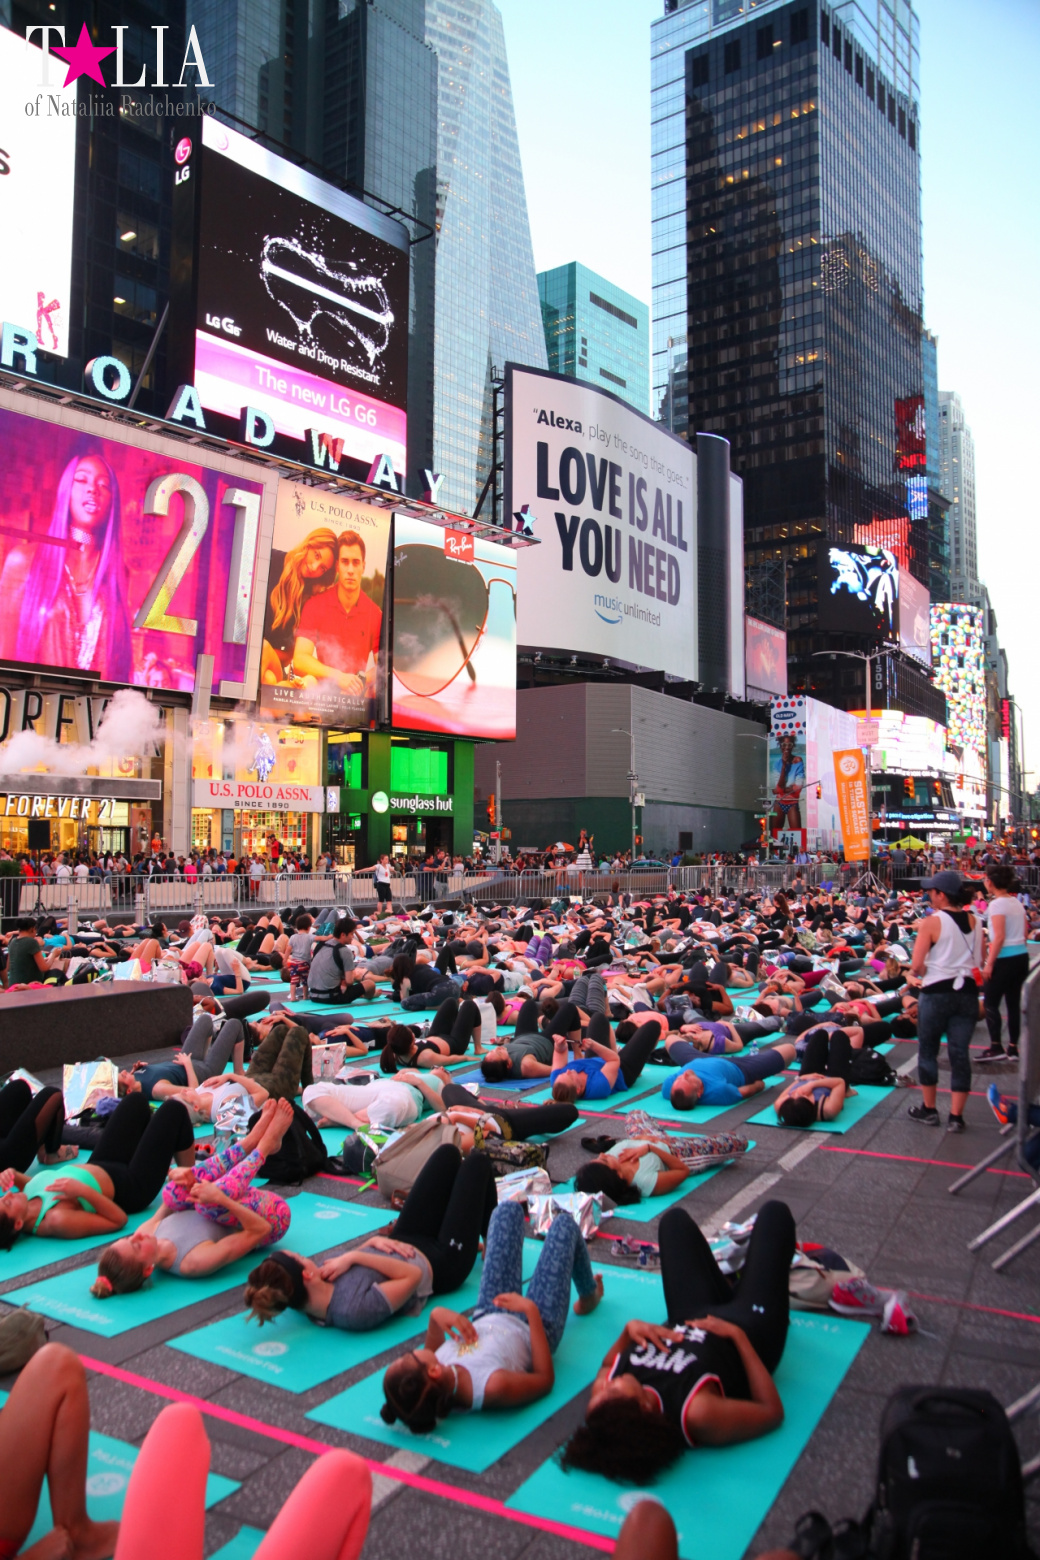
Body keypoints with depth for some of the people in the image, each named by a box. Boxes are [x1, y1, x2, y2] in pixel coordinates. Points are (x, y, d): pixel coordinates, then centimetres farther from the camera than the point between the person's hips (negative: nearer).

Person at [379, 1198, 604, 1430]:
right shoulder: (492, 1388, -49)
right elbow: (545, 1379, -30)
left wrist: (435, 1316, -28)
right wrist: (531, 1311, -33)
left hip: (486, 1319, 4)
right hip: (535, 1329, -4)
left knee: (508, 1210, 13)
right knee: (564, 1223, 10)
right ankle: (589, 1297, 45)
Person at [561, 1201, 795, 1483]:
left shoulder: (603, 1395, -32)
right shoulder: (699, 1414, -47)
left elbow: (607, 1365, -7)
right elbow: (773, 1411, -31)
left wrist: (628, 1330, -27)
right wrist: (738, 1334, -30)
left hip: (686, 1319, 3)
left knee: (674, 1219, 22)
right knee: (774, 1212, 11)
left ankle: (728, 1277, 50)